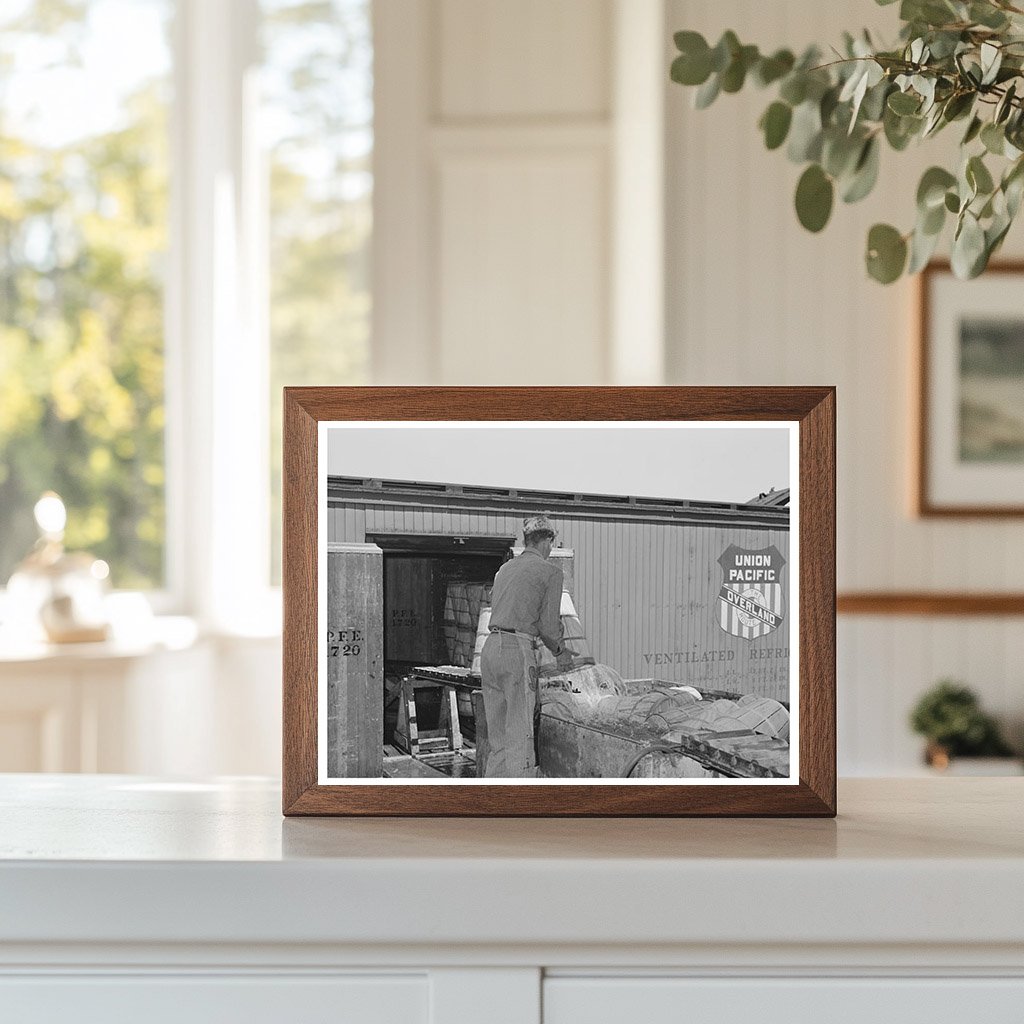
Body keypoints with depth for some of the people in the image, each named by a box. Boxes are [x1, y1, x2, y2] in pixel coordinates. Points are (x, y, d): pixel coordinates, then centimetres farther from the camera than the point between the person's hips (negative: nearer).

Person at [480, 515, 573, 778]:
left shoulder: (505, 569, 20)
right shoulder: (550, 571, 0)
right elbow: (549, 623, -5)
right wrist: (561, 652, 15)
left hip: (491, 647, 7)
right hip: (518, 651, -7)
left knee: (497, 737, 10)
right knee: (520, 735, -6)